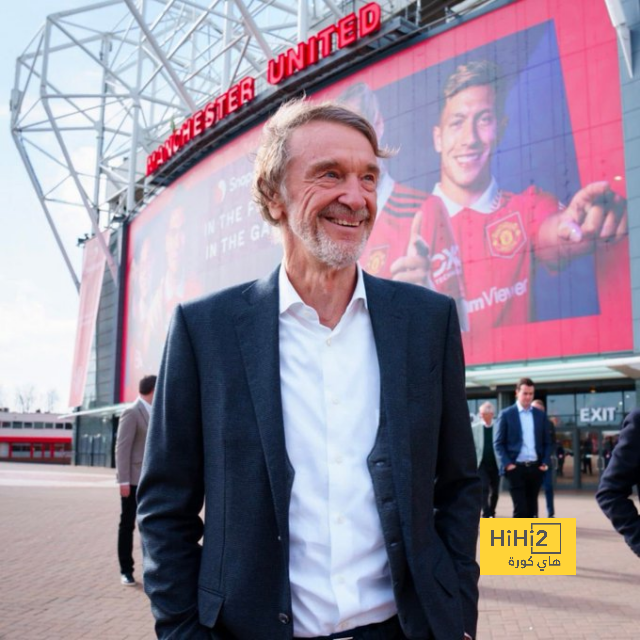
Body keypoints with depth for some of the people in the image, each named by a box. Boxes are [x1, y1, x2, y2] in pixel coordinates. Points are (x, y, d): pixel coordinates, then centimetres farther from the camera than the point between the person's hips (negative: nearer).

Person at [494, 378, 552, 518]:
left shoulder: (540, 415, 11)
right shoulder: (506, 414, 0)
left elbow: (547, 442, 13)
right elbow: (498, 443, -2)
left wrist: (545, 462, -1)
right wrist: (507, 463, -12)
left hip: (535, 468, 4)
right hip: (516, 468, -4)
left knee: (531, 508, 9)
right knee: (520, 509, -7)